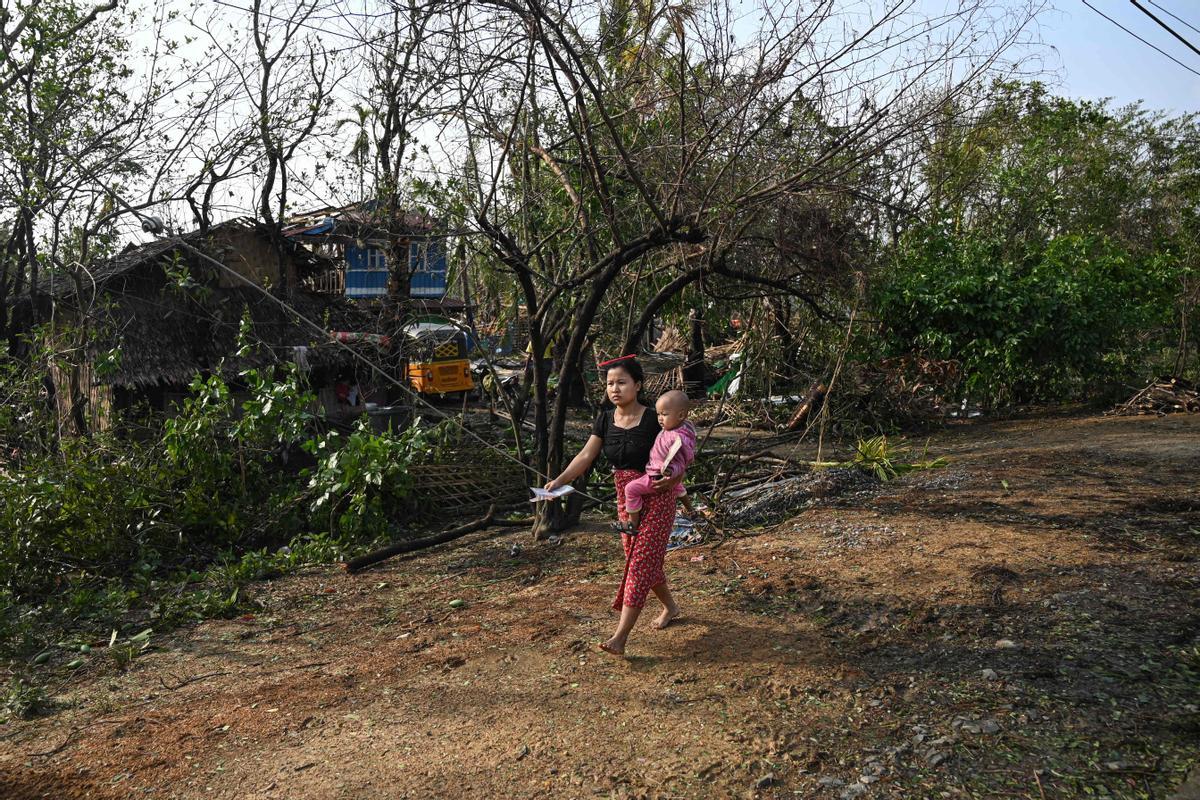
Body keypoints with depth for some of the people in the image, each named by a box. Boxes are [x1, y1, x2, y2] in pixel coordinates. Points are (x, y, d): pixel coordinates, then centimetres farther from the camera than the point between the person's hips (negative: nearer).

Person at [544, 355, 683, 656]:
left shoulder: (653, 420, -15)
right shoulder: (605, 419, -1)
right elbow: (586, 455, -10)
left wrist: (673, 477, -28)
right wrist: (560, 480, -25)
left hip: (656, 498, -6)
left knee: (641, 563, -7)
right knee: (642, 561, 16)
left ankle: (620, 636, -7)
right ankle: (671, 606, 40)